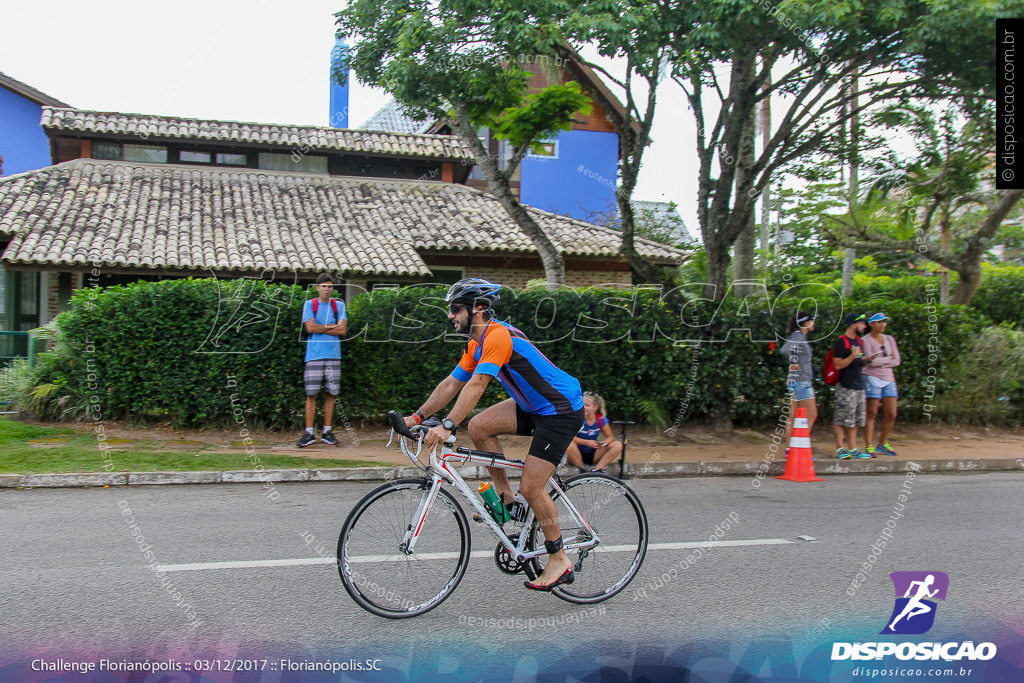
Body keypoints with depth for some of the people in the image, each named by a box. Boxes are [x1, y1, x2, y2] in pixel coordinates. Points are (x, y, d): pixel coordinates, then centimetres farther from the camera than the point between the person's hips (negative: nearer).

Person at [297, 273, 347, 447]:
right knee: (311, 394, -5)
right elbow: (310, 327, -7)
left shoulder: (339, 305, 11)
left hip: (333, 355, 2)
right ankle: (309, 433, 0)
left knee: (331, 394, 2)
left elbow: (342, 330, -1)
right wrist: (332, 326, -2)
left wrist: (319, 328, -4)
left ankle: (327, 431, 10)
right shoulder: (309, 305, 7)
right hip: (314, 355, -2)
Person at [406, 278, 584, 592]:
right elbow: (451, 383, 10)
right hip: (533, 406, 9)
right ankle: (504, 495, 9)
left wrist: (447, 426, -38)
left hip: (562, 410, -9)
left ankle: (560, 562, 5)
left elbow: (477, 384, -32)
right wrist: (417, 417, 5)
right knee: (479, 427, -6)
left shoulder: (498, 336, -23)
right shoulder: (477, 345, 8)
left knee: (531, 486, -10)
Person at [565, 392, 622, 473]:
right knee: (568, 444, -36)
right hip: (577, 454, -4)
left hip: (592, 455, 4)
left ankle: (596, 470, -21)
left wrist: (604, 442, -18)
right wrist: (586, 442, -31)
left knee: (618, 445, -12)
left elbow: (610, 436, 6)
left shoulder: (601, 419, -4)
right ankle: (581, 470, -16)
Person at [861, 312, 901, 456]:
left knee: (891, 415, 3)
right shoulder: (866, 340, -3)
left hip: (889, 379, 6)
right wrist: (888, 359, -1)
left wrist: (880, 362, -6)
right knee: (871, 413, -6)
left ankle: (882, 444, 18)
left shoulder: (889, 339, 14)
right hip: (872, 378, -6)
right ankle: (869, 446, -3)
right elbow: (871, 361, -14)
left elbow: (897, 361, 7)